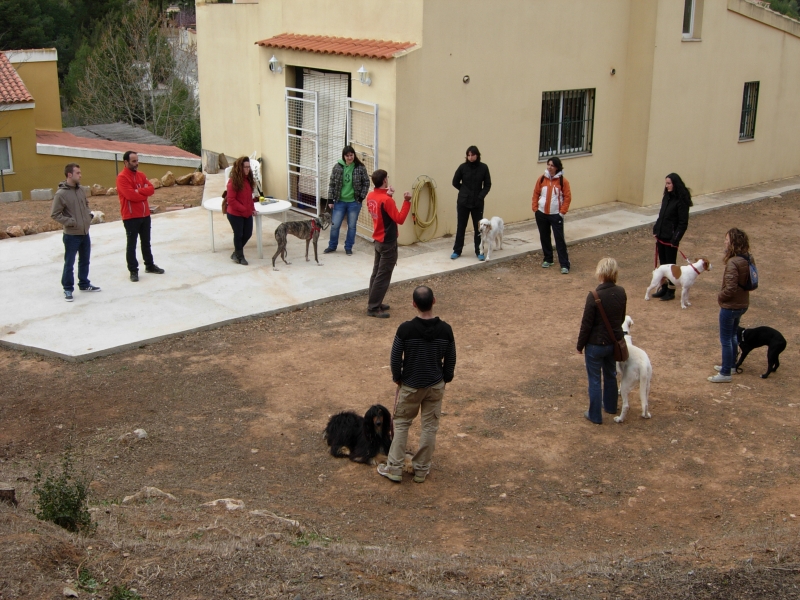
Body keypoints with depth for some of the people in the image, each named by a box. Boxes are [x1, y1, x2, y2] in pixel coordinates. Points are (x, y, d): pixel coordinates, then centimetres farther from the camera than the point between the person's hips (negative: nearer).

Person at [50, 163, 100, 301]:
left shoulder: (80, 189, 5)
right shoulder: (61, 194, -16)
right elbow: (55, 214, -14)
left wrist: (89, 215, 7)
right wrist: (70, 222, -18)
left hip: (85, 233, 7)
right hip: (71, 235, -7)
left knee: (84, 261, 17)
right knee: (69, 263, 0)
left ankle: (84, 284, 32)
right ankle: (68, 289, 9)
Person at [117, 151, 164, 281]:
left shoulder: (141, 175, 11)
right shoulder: (122, 177, -13)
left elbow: (151, 189, 0)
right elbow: (130, 195, -23)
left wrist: (138, 191, -16)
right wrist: (144, 193, -8)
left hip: (145, 214, 7)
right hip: (131, 217, -7)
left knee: (146, 242, 17)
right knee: (132, 244, 0)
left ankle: (149, 265, 29)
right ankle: (133, 270, 4)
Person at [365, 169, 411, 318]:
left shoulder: (370, 196, 3)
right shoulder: (387, 200, -23)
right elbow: (400, 219, -21)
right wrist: (407, 201, -20)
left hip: (377, 240, 9)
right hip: (388, 243, -9)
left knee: (376, 273, 16)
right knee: (383, 276, -2)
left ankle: (374, 303, 24)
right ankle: (373, 308, 1)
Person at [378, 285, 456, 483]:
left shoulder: (405, 329, -20)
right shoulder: (445, 330, -13)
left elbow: (395, 358, -11)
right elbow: (450, 360, -2)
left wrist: (397, 378, 7)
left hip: (410, 385, -1)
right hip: (436, 386, 2)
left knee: (401, 424, 15)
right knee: (430, 427, 13)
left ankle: (394, 468, 17)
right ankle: (421, 469, 22)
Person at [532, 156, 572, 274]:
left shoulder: (563, 181, -6)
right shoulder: (542, 179, 2)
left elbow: (567, 198, -4)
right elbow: (536, 194, 8)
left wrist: (562, 212, -9)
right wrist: (535, 209, 2)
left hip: (556, 215, -4)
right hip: (541, 214, 4)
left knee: (559, 239, -6)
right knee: (544, 237, 13)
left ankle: (564, 265, -4)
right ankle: (547, 260, 30)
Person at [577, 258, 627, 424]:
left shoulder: (594, 296, -26)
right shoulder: (621, 292, -8)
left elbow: (586, 324, -19)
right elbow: (621, 318, 6)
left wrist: (580, 345, -5)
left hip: (596, 344, -6)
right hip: (615, 342, 6)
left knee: (594, 380, 10)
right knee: (610, 374, 26)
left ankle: (595, 415, 21)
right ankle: (610, 406, 44)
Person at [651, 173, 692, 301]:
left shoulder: (681, 201, -15)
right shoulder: (667, 197, 7)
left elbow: (683, 223, -16)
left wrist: (676, 239, -18)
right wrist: (656, 229, 8)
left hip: (671, 238, -7)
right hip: (661, 236, 7)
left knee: (671, 264, 3)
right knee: (662, 263, 14)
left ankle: (671, 291, 13)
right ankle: (664, 287, 26)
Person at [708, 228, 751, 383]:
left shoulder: (733, 263, -27)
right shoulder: (748, 259, 1)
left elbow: (730, 288, -29)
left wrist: (720, 297, -10)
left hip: (730, 306, -9)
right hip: (742, 304, 9)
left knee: (725, 340, 3)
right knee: (732, 335, 25)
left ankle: (725, 373, 12)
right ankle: (731, 365, 39)